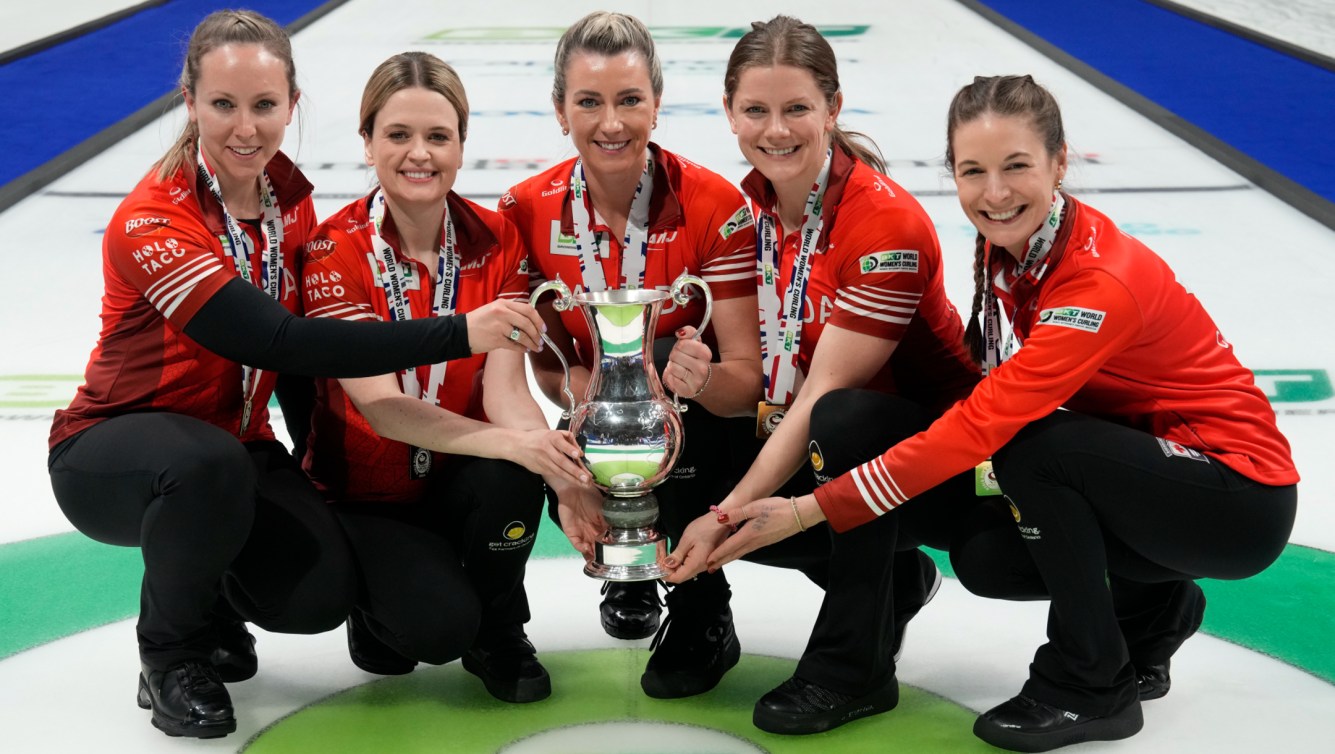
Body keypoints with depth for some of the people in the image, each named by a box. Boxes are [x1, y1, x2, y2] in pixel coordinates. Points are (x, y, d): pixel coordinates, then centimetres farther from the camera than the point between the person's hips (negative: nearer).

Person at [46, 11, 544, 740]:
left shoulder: (291, 197, -4)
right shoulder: (151, 223, -26)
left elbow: (305, 341, 6)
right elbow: (278, 342, -37)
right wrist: (458, 334, -41)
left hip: (235, 446, 5)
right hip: (115, 450, -5)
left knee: (321, 592, -19)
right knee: (212, 467, -39)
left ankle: (204, 596, 16)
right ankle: (172, 651, -9)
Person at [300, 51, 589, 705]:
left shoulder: (496, 241, -8)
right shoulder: (335, 251, -16)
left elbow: (505, 388, -15)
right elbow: (381, 407, -25)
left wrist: (562, 465, -38)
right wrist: (510, 443, -41)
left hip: (461, 483, 3)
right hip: (365, 497, -3)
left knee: (513, 477, -32)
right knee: (438, 626, -28)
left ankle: (499, 634, -2)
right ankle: (378, 607, 11)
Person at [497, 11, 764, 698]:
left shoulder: (713, 206, -20)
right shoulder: (529, 213, -11)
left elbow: (748, 376, -21)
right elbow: (550, 364, -7)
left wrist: (706, 379, -44)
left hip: (704, 434, -2)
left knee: (663, 376, -34)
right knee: (569, 493, -30)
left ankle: (704, 617, -14)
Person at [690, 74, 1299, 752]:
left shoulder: (1103, 282, -30)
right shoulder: (1007, 245, -5)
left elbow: (982, 427, -33)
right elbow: (987, 385, 3)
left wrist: (813, 509, -31)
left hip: (1240, 500, -7)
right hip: (1139, 472, 7)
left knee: (1028, 441, -27)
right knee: (984, 557, -11)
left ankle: (1091, 686, -10)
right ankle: (1150, 611, 17)